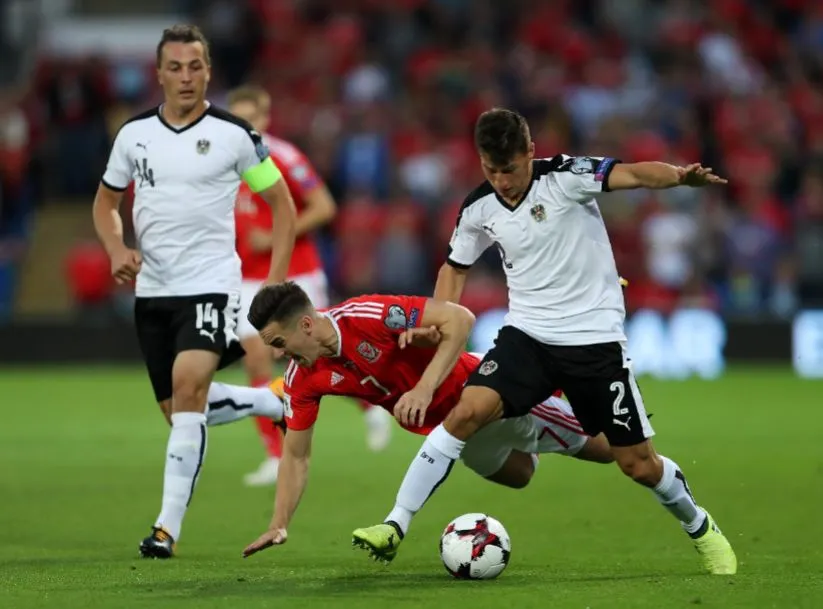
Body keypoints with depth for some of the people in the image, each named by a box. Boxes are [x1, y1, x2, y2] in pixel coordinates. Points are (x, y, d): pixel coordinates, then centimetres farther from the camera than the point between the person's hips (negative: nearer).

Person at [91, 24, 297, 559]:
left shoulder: (233, 134, -5)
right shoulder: (135, 134, 5)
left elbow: (282, 203, 3)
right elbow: (106, 200, 19)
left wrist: (277, 282, -5)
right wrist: (117, 249, -2)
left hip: (211, 286, -5)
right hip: (152, 291, 5)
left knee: (188, 385, -25)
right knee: (178, 411, 7)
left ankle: (169, 525, -27)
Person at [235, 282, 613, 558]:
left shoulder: (367, 315, -36)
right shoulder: (302, 379, -16)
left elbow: (460, 319, -35)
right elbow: (296, 455, -7)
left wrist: (424, 388, -42)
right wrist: (279, 525, -17)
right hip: (441, 426, 6)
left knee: (603, 446, 6)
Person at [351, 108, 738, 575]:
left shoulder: (565, 177, -15)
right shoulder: (479, 209, -1)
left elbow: (633, 174, -31)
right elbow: (456, 266, 17)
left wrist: (682, 177, -51)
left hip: (595, 338, -3)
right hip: (528, 335, 3)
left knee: (638, 463, 1)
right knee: (468, 411, -21)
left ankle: (700, 526, 31)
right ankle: (395, 527, -16)